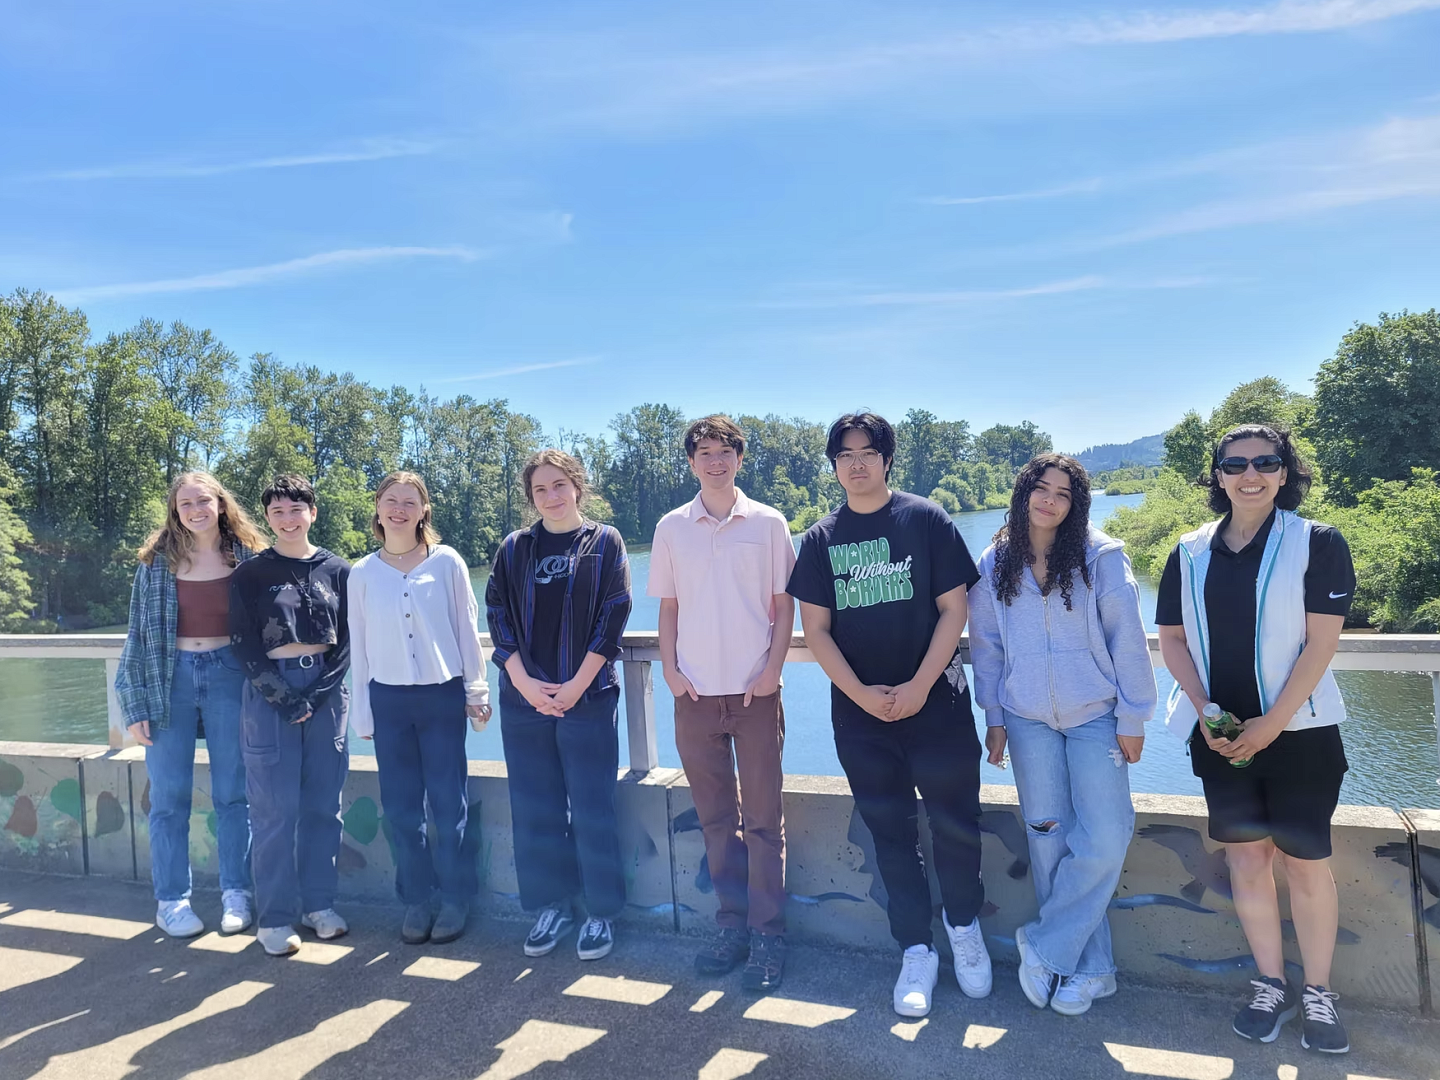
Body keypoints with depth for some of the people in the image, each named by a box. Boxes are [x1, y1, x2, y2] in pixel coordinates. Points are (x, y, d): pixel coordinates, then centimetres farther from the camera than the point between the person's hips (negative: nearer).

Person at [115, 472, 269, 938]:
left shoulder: (247, 556, 0)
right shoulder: (157, 561, 1)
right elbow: (139, 633, 2)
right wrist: (135, 705, -1)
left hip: (229, 677, 0)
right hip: (170, 679, 1)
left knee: (233, 793, 7)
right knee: (169, 798, 7)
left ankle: (236, 893, 20)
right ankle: (171, 900, 20)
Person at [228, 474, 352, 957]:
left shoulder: (337, 571, 6)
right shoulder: (250, 574, 3)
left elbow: (346, 641, 4)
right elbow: (245, 646, -2)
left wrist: (317, 696, -8)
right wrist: (286, 699, -11)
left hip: (326, 691, 2)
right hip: (270, 694, -2)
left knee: (323, 804, 7)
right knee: (275, 809, 0)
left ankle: (318, 903, 20)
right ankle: (274, 917, 11)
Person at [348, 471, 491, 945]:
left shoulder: (447, 562, -1)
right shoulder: (362, 573, 5)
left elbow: (467, 628, 2)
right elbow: (358, 645, 8)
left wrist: (477, 691, 1)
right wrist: (361, 711, 8)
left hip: (443, 694, -2)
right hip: (388, 699, 2)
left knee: (448, 803, 2)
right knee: (401, 807, 7)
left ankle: (455, 898, 18)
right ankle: (416, 900, 22)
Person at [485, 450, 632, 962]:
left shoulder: (605, 542, 2)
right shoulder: (513, 548, 9)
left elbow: (613, 616, -5)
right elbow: (497, 616, 3)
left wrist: (577, 685, -11)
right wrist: (524, 681, -9)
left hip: (588, 697, -3)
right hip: (524, 698, 3)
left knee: (591, 808, 2)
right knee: (534, 808, 9)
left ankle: (600, 913, 16)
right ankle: (552, 906, 24)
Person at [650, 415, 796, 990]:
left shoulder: (767, 523, 2)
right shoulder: (671, 528, 6)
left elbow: (785, 605, 3)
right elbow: (667, 608, 10)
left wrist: (772, 670, -7)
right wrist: (670, 670, -1)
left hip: (755, 692, -2)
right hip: (695, 693, 2)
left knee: (763, 820, 3)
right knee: (716, 818, 11)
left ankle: (767, 935, 13)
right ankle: (731, 924, 23)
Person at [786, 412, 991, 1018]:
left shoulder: (926, 520, -1)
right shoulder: (820, 540, 5)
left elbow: (954, 609, -4)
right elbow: (815, 629, 2)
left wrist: (918, 686, -12)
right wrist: (861, 693, -9)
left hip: (935, 699, -2)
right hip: (859, 710, 2)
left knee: (955, 821, 2)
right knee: (890, 832, 8)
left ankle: (964, 925, 28)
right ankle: (917, 952, 22)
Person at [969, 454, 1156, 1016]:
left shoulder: (1102, 558, -5)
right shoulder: (994, 564, 3)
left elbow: (1127, 639, -4)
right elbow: (985, 644, 9)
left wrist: (1132, 718, -5)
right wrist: (993, 716, 7)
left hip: (1095, 716, -2)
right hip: (1028, 719, 2)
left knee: (1104, 841, -10)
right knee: (1048, 837, 4)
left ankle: (1045, 948, 8)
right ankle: (1087, 967, 18)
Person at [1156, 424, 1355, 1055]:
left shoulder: (1316, 543, -5)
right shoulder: (1191, 553, 4)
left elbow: (1321, 641, -11)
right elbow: (1172, 638, 7)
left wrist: (1270, 724, -15)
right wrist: (1204, 711, -6)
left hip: (1298, 731, -3)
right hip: (1221, 734, 3)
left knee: (1306, 863, 3)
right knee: (1246, 859, 8)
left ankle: (1318, 994, 22)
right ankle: (1271, 987, 24)